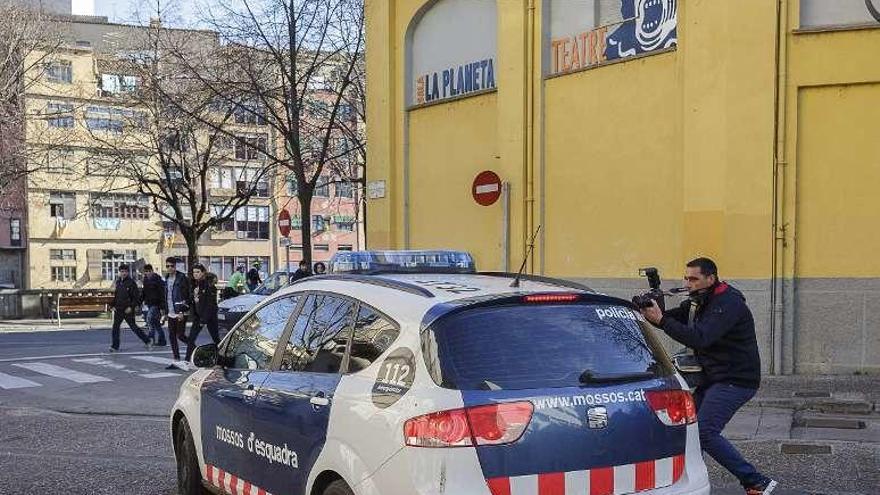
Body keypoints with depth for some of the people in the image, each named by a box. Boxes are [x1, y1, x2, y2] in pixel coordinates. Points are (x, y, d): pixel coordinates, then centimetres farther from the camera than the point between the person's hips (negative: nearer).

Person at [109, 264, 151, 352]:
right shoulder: (118, 281, 10)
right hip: (118, 309, 6)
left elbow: (136, 296, -12)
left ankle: (147, 342, 8)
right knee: (115, 327, 4)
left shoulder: (131, 282, -10)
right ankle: (115, 346, 12)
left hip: (128, 309, -6)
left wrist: (131, 307, -18)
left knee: (133, 327, -2)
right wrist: (114, 305, 9)